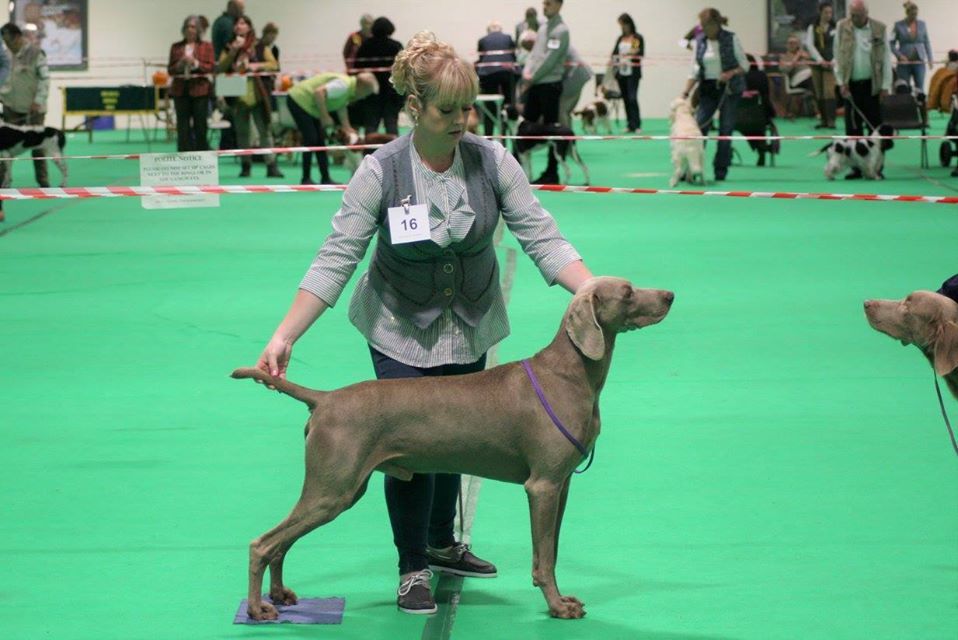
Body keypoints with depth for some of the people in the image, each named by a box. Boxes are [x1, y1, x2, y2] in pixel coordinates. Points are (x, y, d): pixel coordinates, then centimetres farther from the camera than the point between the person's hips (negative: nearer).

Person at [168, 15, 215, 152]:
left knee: (200, 126, 0)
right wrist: (179, 65, -11)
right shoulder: (176, 47, 10)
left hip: (199, 89, -1)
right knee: (183, 127, -2)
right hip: (181, 90, 1)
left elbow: (211, 67, -2)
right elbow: (170, 70, 8)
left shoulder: (206, 47, 6)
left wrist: (196, 63, -16)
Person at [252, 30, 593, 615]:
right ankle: (413, 568, 12)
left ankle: (442, 545, 38)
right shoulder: (380, 172, -20)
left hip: (470, 330, 3)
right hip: (402, 333, -3)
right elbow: (337, 259, -19)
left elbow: (542, 238, -14)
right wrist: (283, 338, -25)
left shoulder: (492, 161, -14)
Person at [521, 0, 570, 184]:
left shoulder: (561, 31, -10)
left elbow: (549, 60, -16)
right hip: (534, 85, 8)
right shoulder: (543, 28, 15)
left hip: (550, 84, -8)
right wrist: (527, 72, -2)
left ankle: (552, 173, 4)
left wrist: (532, 78, -11)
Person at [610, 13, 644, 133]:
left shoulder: (638, 38, 1)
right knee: (626, 99, 5)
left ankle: (636, 125, -13)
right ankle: (629, 125, 10)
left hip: (632, 72, -5)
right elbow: (614, 53, 13)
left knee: (632, 98, -13)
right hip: (621, 72, 5)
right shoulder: (620, 39, 15)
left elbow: (641, 53, -5)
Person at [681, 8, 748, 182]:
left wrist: (731, 73, -22)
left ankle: (720, 170, 7)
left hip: (729, 89, -3)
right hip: (708, 89, 3)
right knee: (699, 126, -7)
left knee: (726, 129, -2)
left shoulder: (731, 39, -8)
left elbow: (744, 65, -4)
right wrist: (686, 92, -4)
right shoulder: (699, 41, 3)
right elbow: (695, 69, 5)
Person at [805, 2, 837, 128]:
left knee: (829, 92, -12)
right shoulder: (813, 28, 5)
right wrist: (820, 60, -12)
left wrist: (834, 61, -16)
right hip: (817, 64, 3)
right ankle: (823, 119, 11)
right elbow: (809, 44, -3)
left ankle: (831, 120, -15)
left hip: (830, 64, -3)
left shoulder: (835, 28, -1)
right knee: (819, 93, 5)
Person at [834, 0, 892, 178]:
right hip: (851, 85, 1)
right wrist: (841, 83, -3)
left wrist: (885, 86, -5)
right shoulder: (842, 27, 1)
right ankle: (856, 167, 5)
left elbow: (886, 58, 1)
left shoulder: (879, 29, -1)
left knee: (875, 127, 0)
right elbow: (837, 57, 5)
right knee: (852, 128, 1)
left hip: (873, 85, -1)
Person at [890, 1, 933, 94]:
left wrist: (930, 58, 5)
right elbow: (892, 44, 2)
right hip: (904, 63, -1)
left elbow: (927, 42, 11)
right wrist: (899, 55, -12)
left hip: (919, 62, 1)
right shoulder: (898, 25, -2)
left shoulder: (922, 24, 5)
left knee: (920, 89, -7)